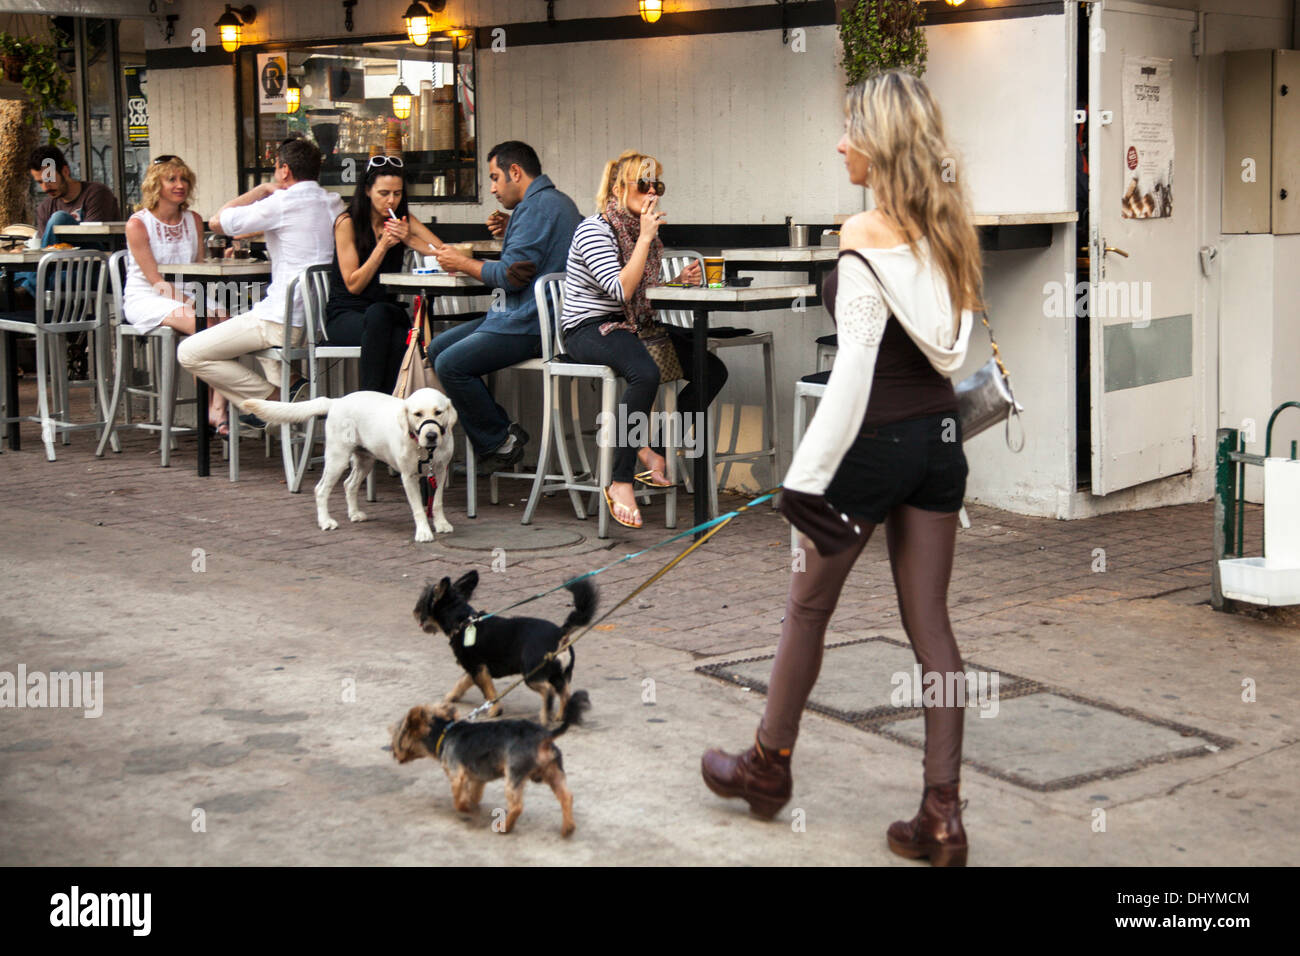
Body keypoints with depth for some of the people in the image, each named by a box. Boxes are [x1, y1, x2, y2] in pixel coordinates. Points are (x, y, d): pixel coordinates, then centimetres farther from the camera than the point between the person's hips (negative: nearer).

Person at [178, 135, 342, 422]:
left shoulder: (282, 203, -12)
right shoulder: (335, 204, 10)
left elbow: (217, 222, -3)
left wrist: (263, 189, 5)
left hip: (285, 323, -8)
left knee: (189, 353, -1)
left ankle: (274, 398, -5)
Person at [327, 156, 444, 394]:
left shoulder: (404, 222, 9)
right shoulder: (347, 223, -3)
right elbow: (353, 285, -6)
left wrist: (410, 239, -15)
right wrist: (382, 246, -14)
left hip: (385, 313, 3)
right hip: (345, 316, -3)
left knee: (401, 339, -34)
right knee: (377, 313, -38)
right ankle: (371, 394, -36)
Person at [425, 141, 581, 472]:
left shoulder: (537, 206, -15)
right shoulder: (558, 201, 18)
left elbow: (512, 276, -19)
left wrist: (462, 263, -5)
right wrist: (511, 230, 16)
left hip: (530, 326, -11)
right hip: (526, 316, 11)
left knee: (450, 364, -21)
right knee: (437, 349, 11)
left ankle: (499, 443, -8)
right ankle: (503, 431, 6)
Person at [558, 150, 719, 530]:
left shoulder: (644, 230, 13)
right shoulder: (594, 230, -13)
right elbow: (622, 290, -24)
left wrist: (679, 282, 2)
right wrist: (645, 238, -21)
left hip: (633, 326, 9)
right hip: (589, 328, -8)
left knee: (712, 370, -7)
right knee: (645, 373, -37)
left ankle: (654, 447, 4)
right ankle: (620, 482, -30)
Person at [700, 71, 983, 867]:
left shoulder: (866, 234, -17)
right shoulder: (950, 226, 5)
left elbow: (855, 368, -20)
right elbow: (954, 343, 10)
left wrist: (809, 475, -17)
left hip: (876, 442, -6)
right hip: (941, 437, 7)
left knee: (809, 605, 13)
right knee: (930, 624, 8)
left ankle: (769, 767, 31)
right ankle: (943, 815, 8)